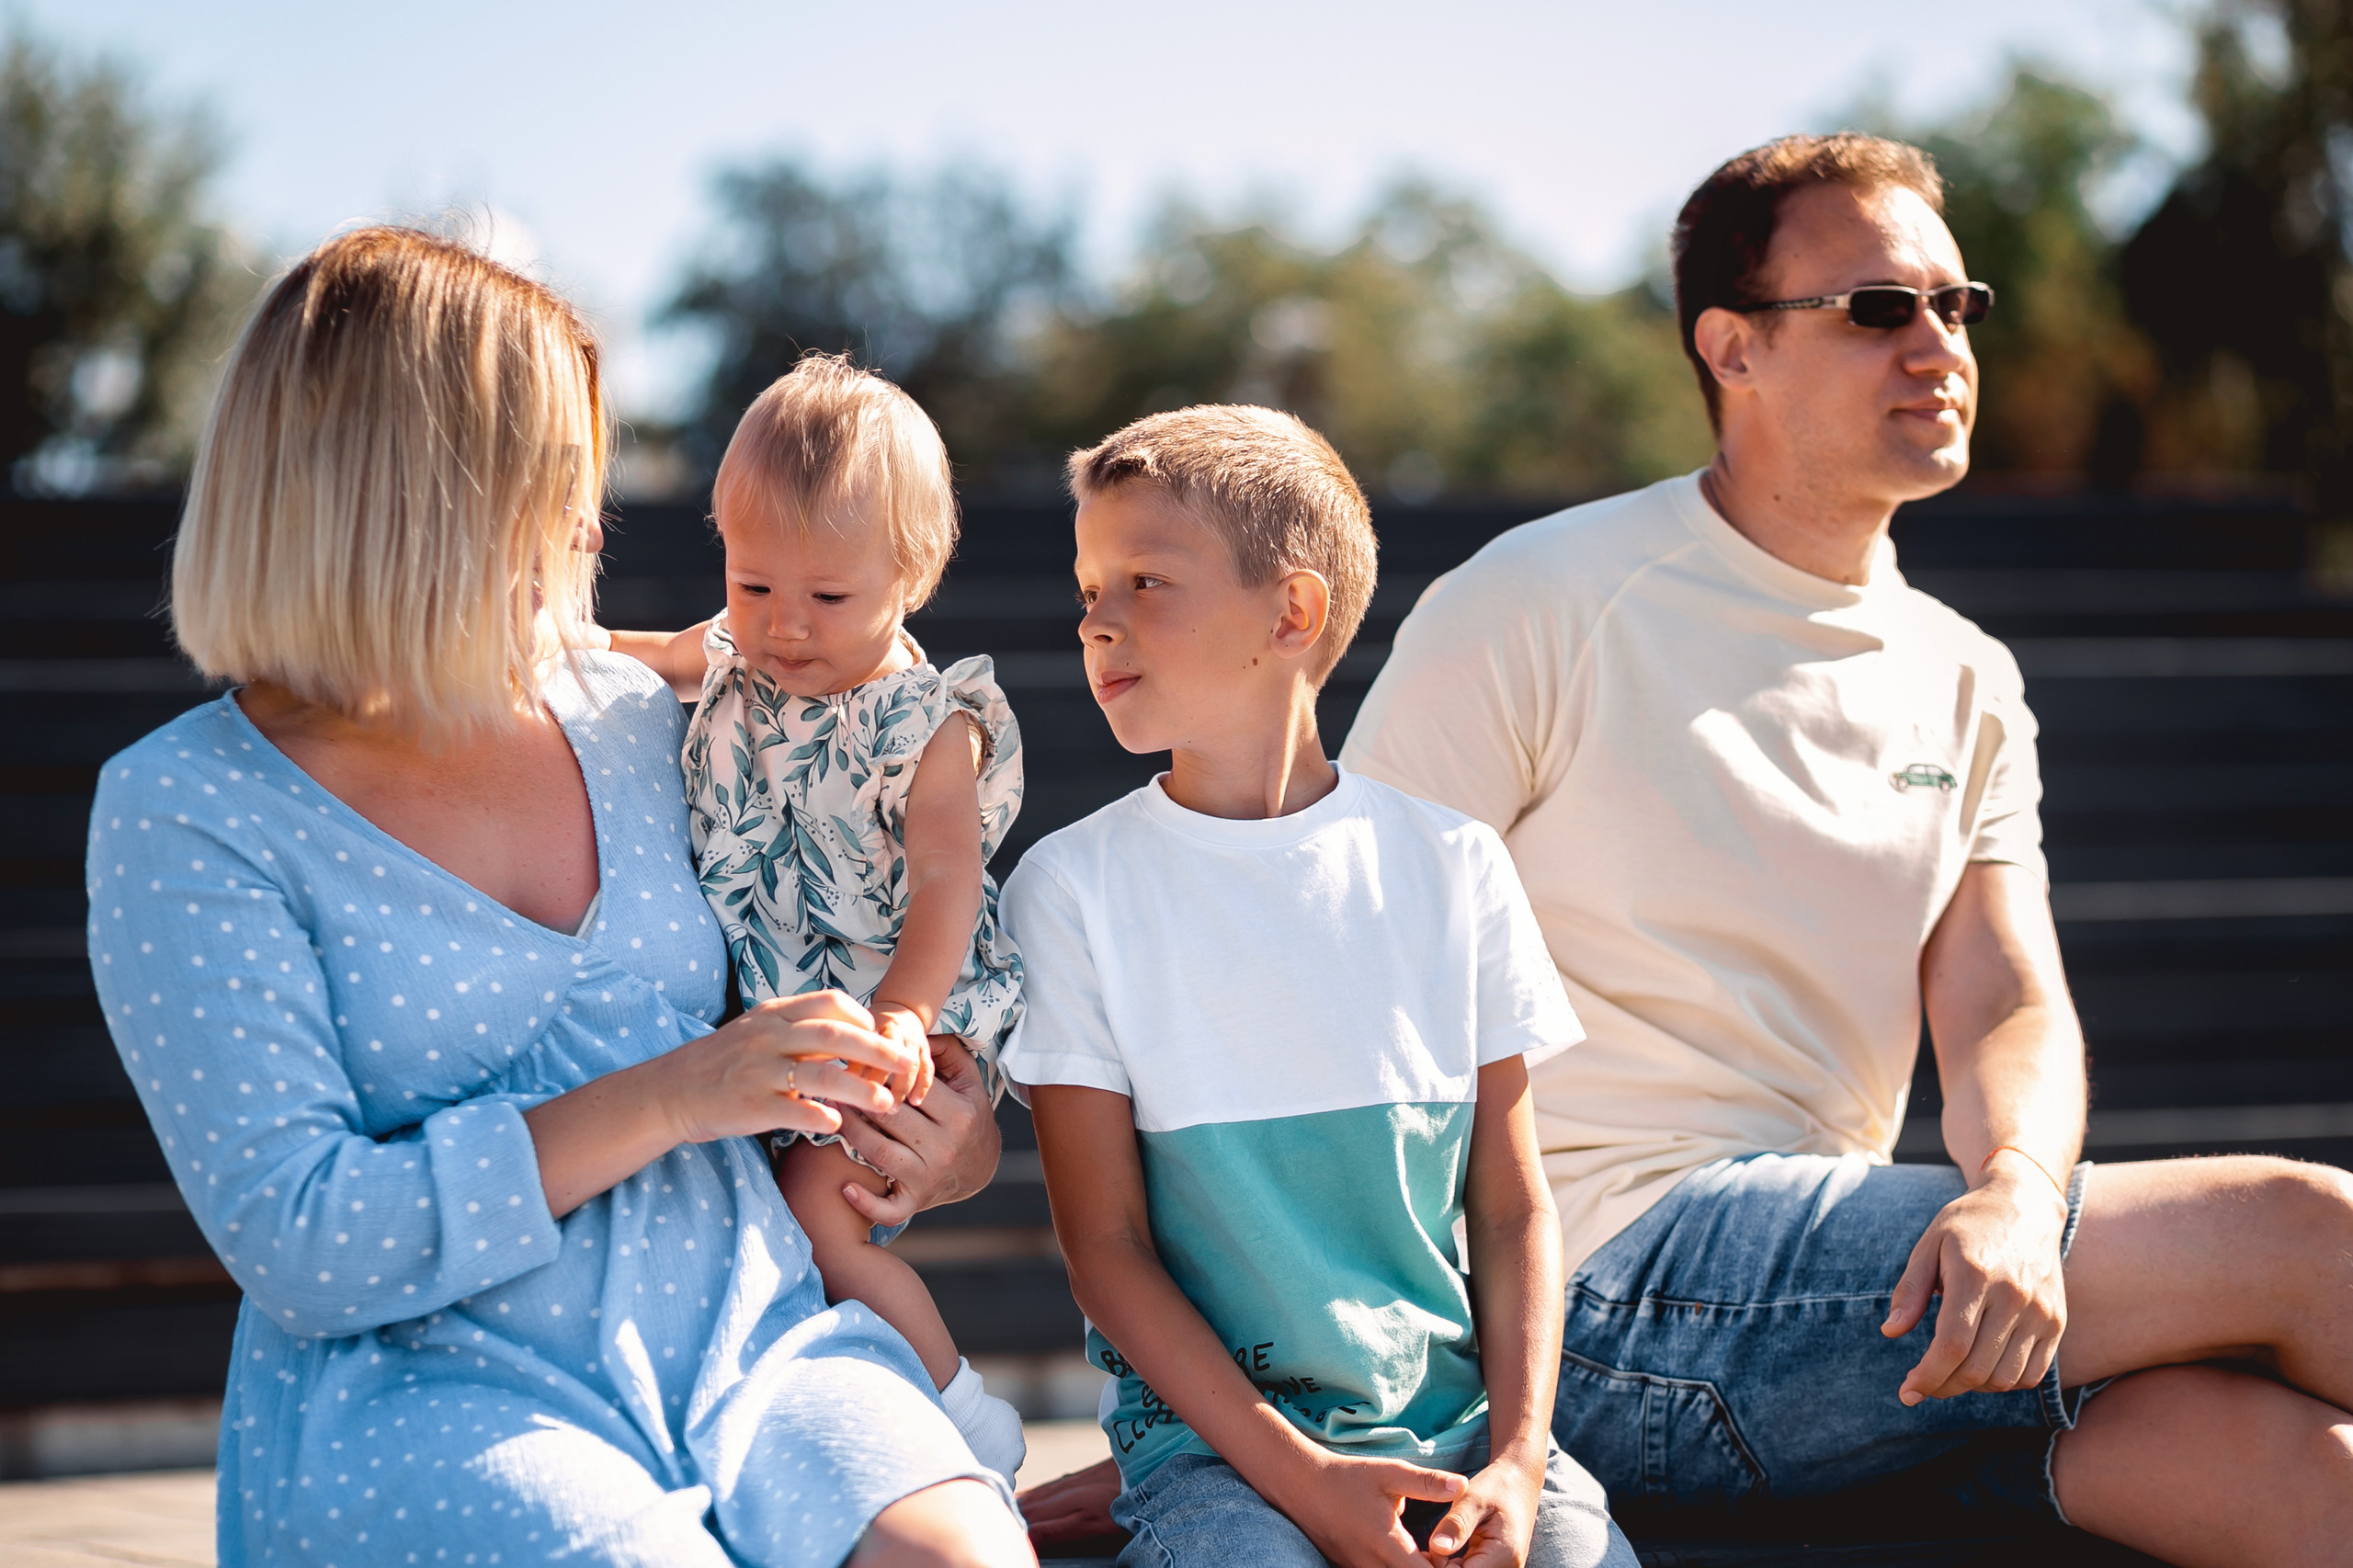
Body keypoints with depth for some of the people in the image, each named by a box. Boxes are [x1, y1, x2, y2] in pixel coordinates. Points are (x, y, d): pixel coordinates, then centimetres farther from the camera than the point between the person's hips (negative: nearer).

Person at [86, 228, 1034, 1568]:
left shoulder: (630, 716, 13)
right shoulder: (188, 810, -3)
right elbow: (297, 1243, -11)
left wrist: (945, 1135, 7)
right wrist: (666, 1101, -15)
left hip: (752, 1337, 4)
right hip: (418, 1396, -4)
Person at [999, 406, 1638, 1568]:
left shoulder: (1450, 869, 6)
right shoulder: (1072, 890, 1)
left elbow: (1513, 1209, 8)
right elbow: (1106, 1246, -2)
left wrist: (1517, 1463, -6)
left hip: (1450, 1407, 2)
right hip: (1214, 1428, -2)